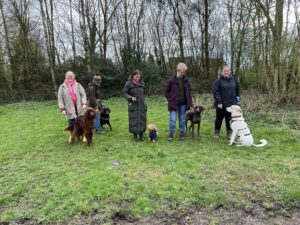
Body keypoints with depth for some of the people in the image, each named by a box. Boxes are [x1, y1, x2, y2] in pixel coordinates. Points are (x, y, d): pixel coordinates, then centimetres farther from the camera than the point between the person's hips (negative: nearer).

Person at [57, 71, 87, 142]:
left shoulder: (78, 85, 7)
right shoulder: (62, 87, 4)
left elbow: (83, 94, 4)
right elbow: (60, 98, 2)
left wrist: (84, 104, -10)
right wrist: (62, 109, -5)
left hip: (79, 108, 1)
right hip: (70, 109, -1)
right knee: (71, 123, 3)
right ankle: (71, 136, 19)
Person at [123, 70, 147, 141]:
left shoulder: (142, 84, 6)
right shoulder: (128, 84, -6)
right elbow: (125, 93, -3)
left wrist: (143, 101, 11)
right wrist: (130, 98, -19)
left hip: (142, 105, 3)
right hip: (133, 106, -3)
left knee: (142, 120, 5)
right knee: (133, 120, 1)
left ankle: (141, 135, 17)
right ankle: (135, 135, 14)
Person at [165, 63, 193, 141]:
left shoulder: (186, 79, 3)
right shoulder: (172, 80, -8)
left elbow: (189, 91, 11)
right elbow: (166, 91, 0)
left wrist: (190, 102, 7)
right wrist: (170, 100, -5)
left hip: (183, 103, 4)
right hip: (174, 104, -3)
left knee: (182, 120, 11)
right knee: (173, 119, -6)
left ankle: (182, 134, 23)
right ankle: (171, 134, 9)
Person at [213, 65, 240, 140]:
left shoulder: (233, 80, 9)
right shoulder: (219, 80, -5)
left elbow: (237, 90, 19)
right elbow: (215, 91, -12)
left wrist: (237, 99, 11)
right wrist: (218, 102, -18)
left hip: (231, 104, 3)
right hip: (221, 104, -3)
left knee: (229, 119, 6)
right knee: (219, 119, 9)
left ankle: (229, 133, 15)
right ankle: (217, 133, 23)